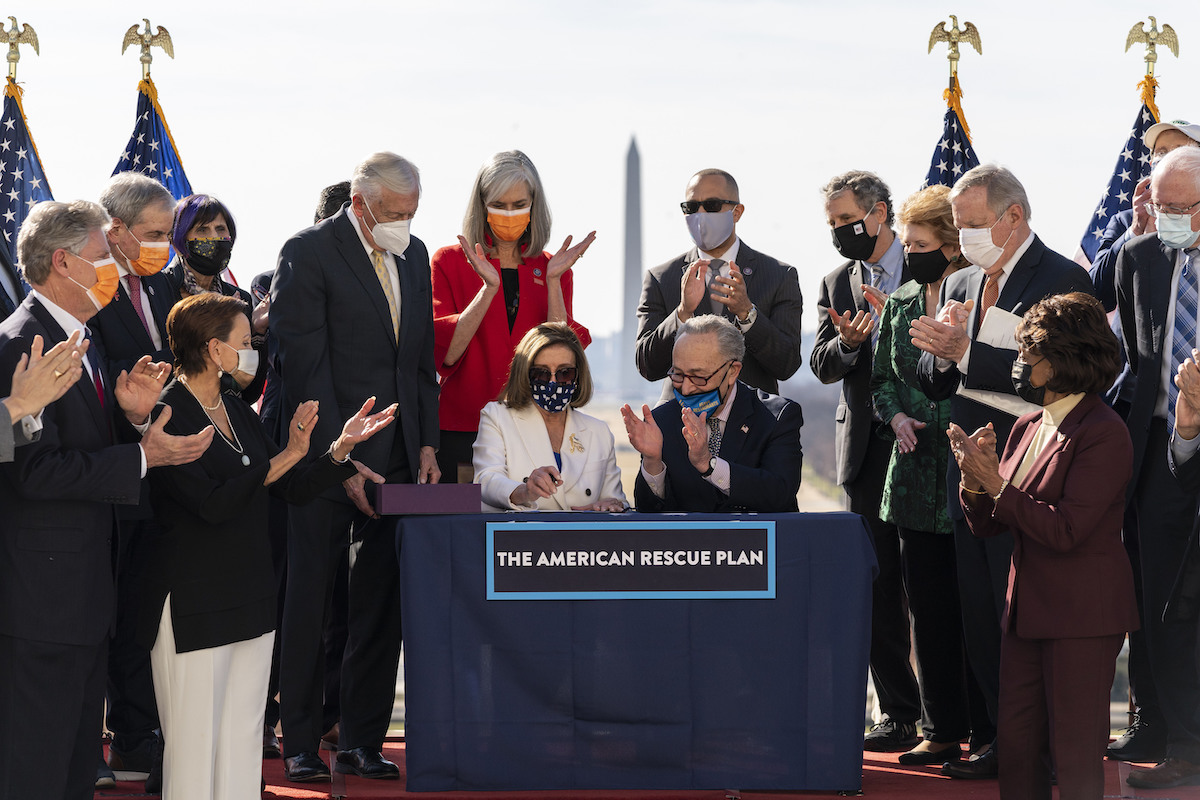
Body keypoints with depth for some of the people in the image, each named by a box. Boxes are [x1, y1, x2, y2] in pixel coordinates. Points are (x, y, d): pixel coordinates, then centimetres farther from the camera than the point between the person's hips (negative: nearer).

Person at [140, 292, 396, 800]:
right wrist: (285, 458, -18)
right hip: (194, 605, -8)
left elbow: (294, 490, 14)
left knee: (243, 742, 9)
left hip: (251, 603, 8)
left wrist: (342, 448, 0)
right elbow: (213, 503, -21)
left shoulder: (239, 414, 13)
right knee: (195, 747, -4)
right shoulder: (166, 416, -13)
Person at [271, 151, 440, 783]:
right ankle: (300, 745, 6)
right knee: (310, 601, 0)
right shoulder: (308, 252, -8)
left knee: (383, 601, 5)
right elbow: (305, 368, -12)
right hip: (327, 452, -6)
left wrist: (426, 444, 8)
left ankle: (363, 739, 13)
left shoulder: (413, 256, 13)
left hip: (396, 456, 6)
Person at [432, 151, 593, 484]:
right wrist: (488, 288, -16)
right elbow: (445, 353, -8)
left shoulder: (553, 269, 11)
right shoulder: (449, 262, 4)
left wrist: (553, 281, -9)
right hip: (463, 428, -2)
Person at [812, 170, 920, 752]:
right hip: (866, 447, 4)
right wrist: (846, 343, -17)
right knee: (878, 584, 3)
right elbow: (821, 365, 4)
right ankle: (899, 714, 9)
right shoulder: (836, 284, 13)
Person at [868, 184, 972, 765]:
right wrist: (896, 416, 0)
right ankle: (941, 732, 14)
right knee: (928, 608, 7)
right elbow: (882, 379, 17)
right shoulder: (898, 306, 11)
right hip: (916, 473, 6)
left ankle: (989, 729, 5)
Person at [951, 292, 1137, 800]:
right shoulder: (1027, 428, 11)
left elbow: (1065, 530, -22)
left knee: (1074, 756, -2)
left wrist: (997, 486, -18)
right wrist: (974, 481, -7)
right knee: (1016, 747, 9)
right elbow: (986, 527, 12)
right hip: (1028, 609, 8)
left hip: (1083, 615, -8)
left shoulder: (1103, 433, -14)